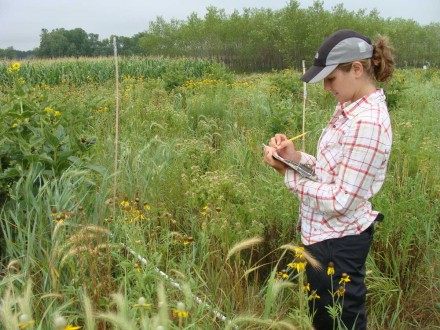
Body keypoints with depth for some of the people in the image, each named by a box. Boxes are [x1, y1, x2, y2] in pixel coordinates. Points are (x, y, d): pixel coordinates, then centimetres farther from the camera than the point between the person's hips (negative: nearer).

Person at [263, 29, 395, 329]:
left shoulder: (367, 123, -25)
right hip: (330, 235, 9)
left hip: (338, 242, -9)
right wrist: (296, 157, -6)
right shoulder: (352, 108, 5)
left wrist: (288, 172, -19)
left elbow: (340, 201, -25)